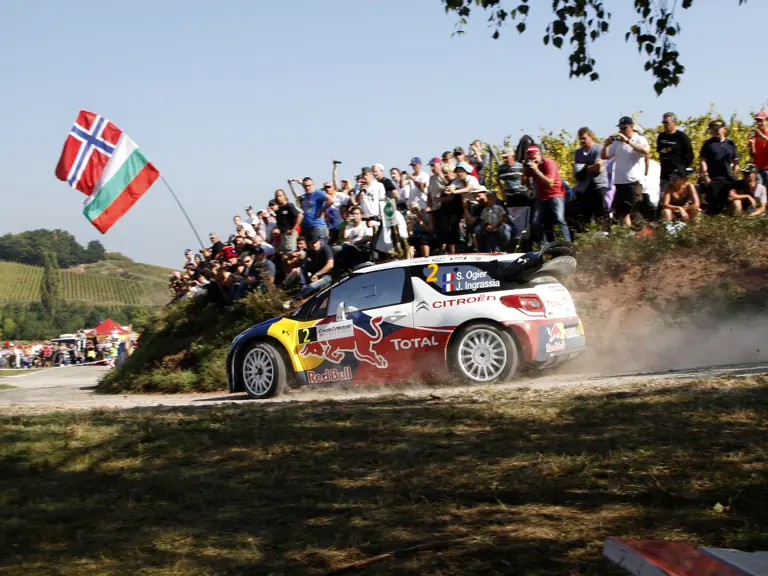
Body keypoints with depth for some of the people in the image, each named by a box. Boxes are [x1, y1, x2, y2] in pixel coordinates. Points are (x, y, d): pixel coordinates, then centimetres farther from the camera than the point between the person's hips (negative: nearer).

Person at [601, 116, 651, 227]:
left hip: (634, 181, -6)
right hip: (619, 182, 6)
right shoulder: (617, 142, 12)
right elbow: (604, 156, 14)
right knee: (622, 211, 8)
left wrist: (627, 141, -28)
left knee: (634, 211, -7)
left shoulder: (639, 139, -3)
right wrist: (606, 144, -7)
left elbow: (646, 151, -25)